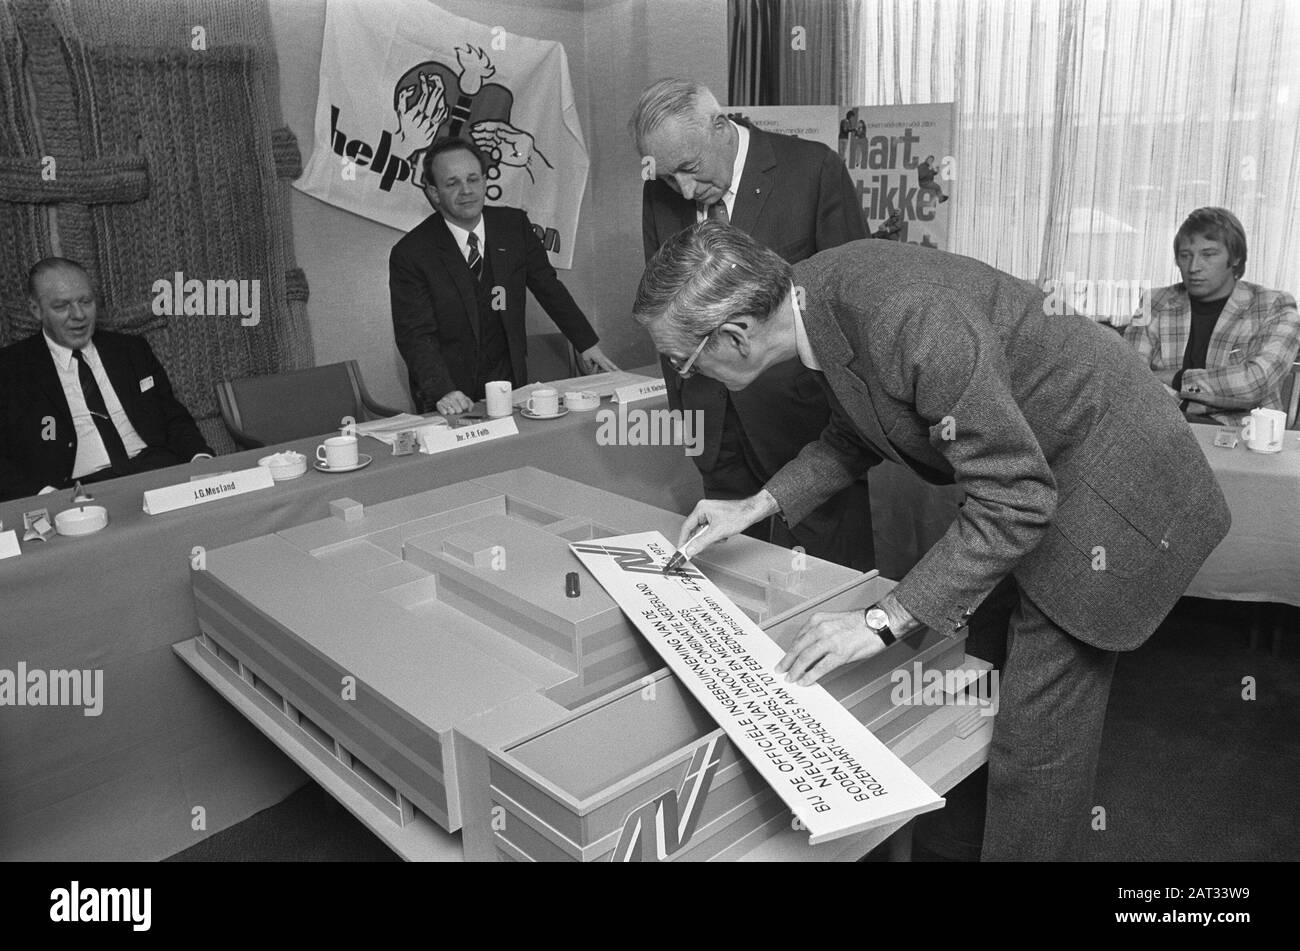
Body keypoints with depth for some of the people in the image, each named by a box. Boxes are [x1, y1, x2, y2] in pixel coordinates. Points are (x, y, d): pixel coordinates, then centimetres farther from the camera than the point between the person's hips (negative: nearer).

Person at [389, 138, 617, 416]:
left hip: (510, 383, 3)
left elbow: (548, 287, 12)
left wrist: (587, 344, 9)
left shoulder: (514, 225, 3)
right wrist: (442, 393, -29)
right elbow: (416, 335, -14)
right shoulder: (409, 254, -9)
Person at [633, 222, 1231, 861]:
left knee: (1035, 738, -2)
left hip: (1101, 482, -8)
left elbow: (1014, 500, -30)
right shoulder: (816, 287, -9)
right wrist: (759, 505, 1)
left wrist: (885, 620, -28)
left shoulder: (914, 322, -37)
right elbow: (858, 433, 9)